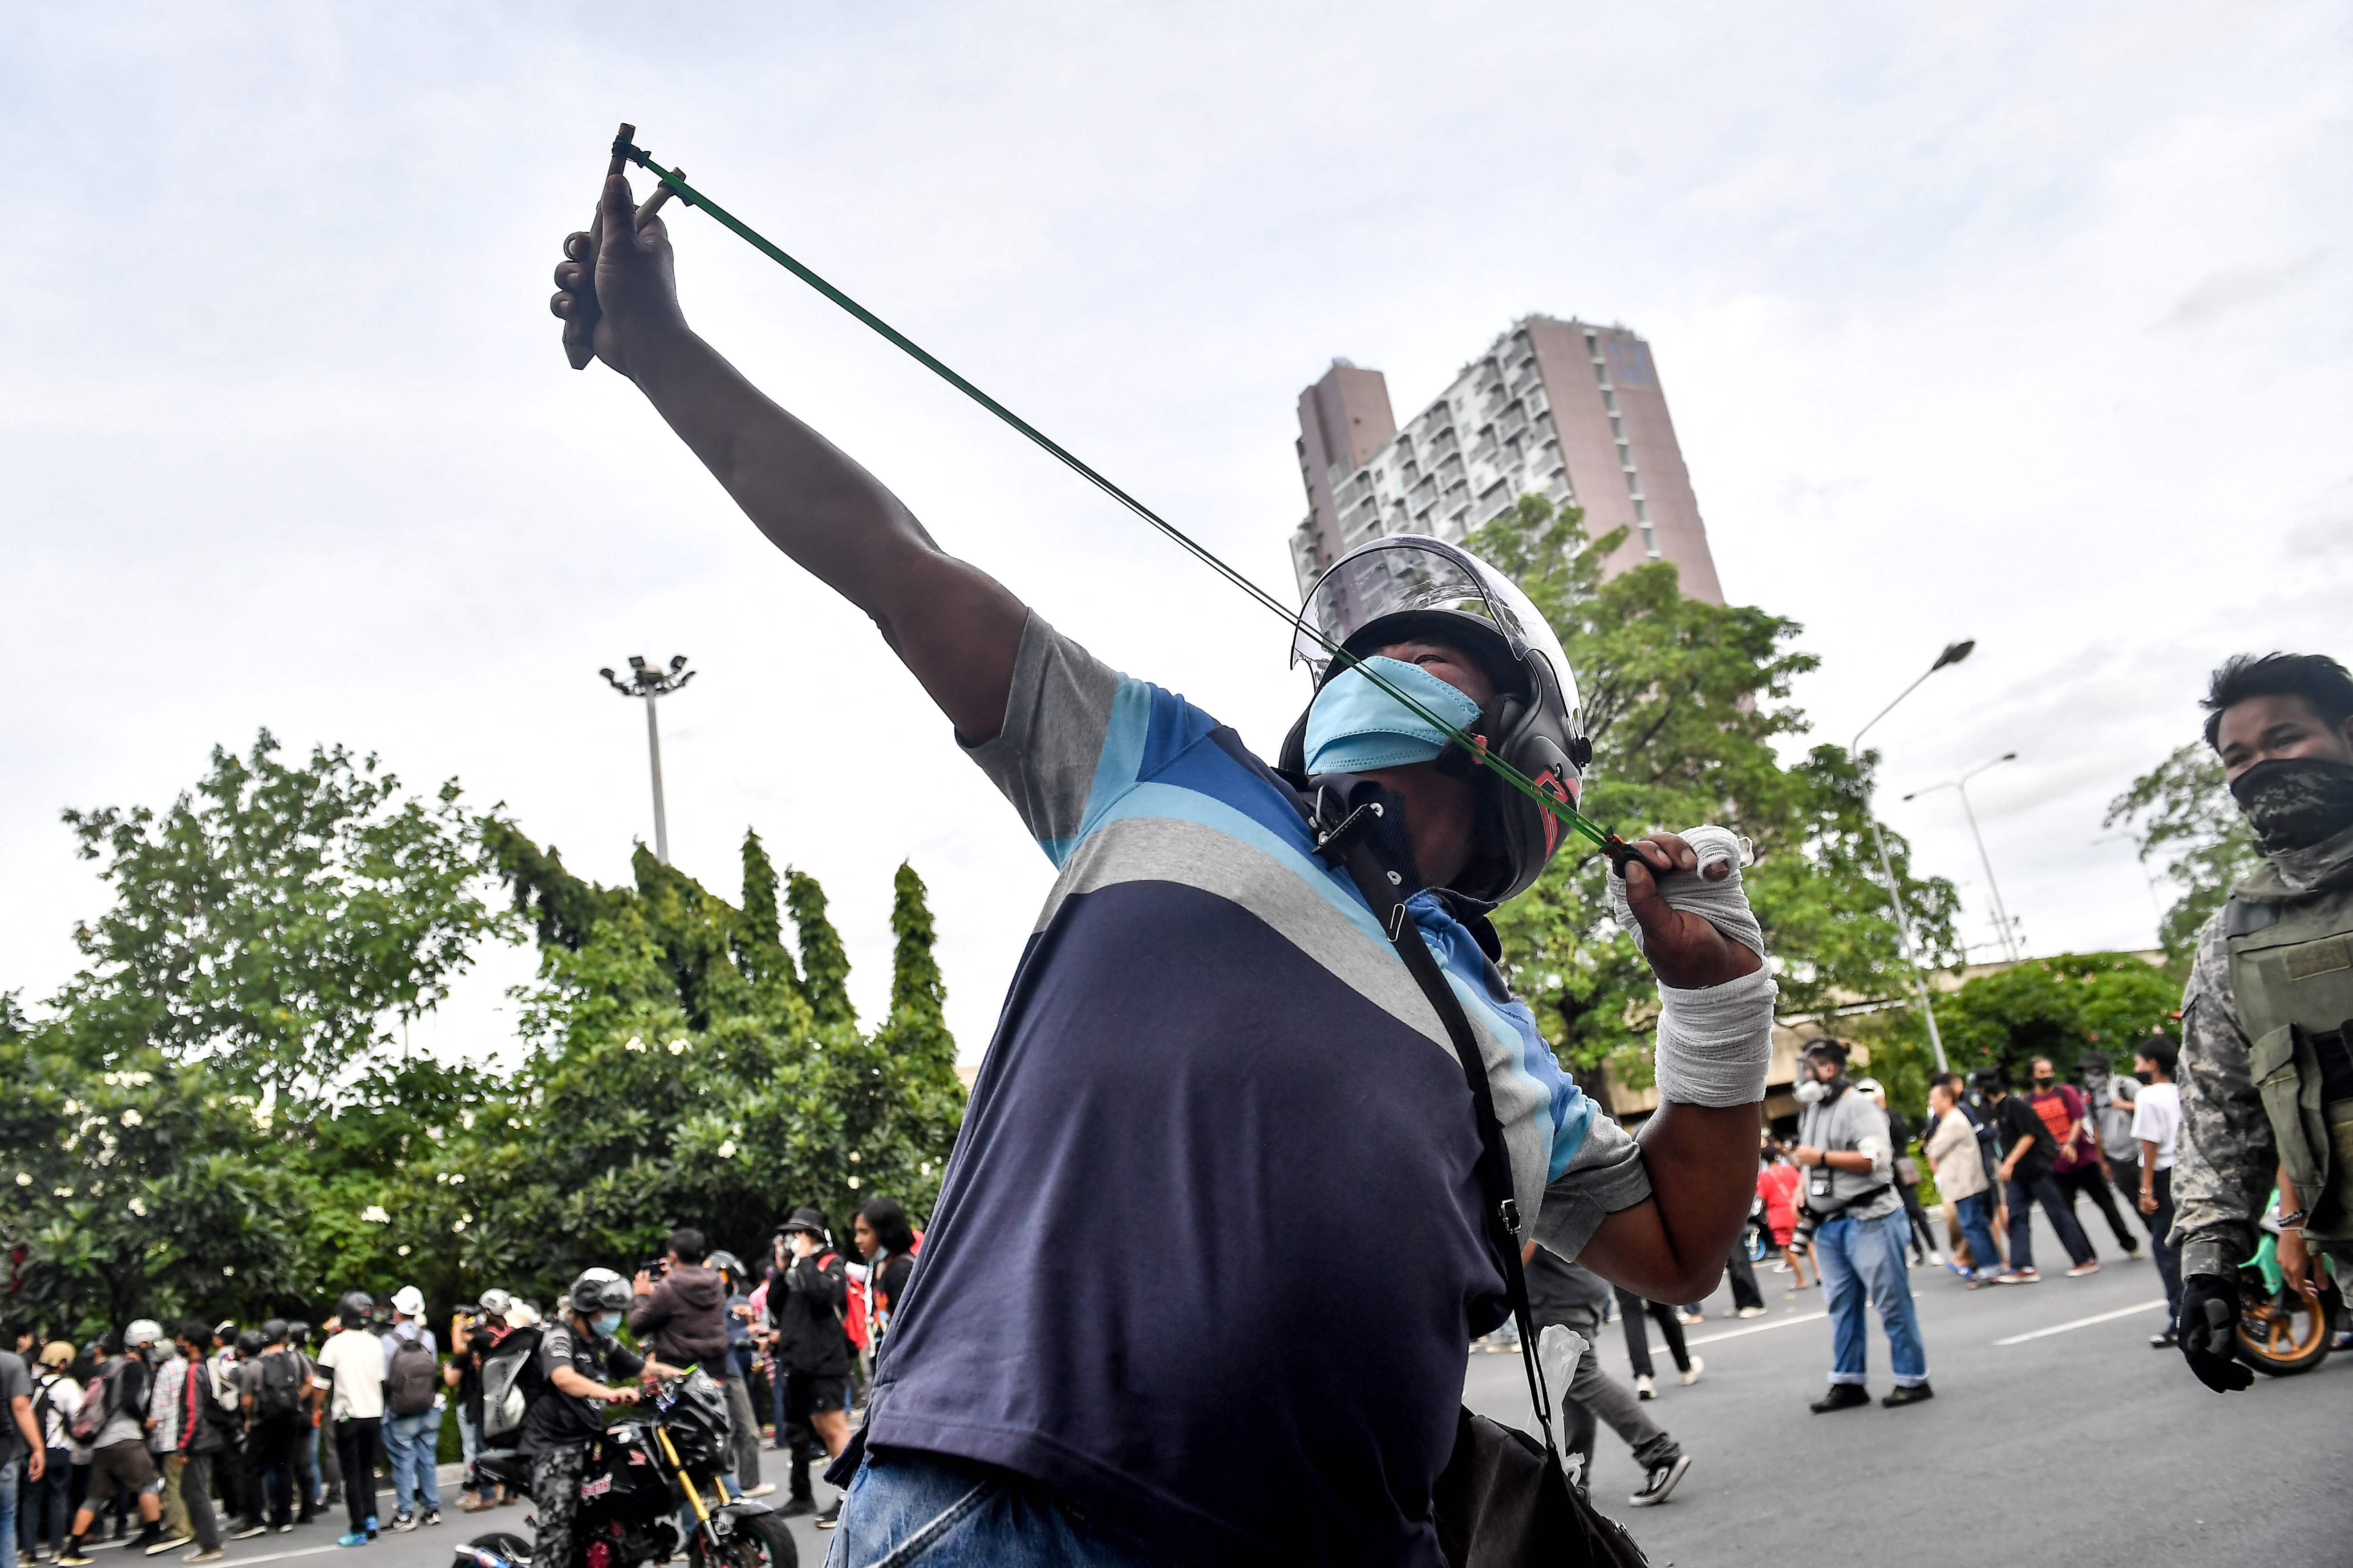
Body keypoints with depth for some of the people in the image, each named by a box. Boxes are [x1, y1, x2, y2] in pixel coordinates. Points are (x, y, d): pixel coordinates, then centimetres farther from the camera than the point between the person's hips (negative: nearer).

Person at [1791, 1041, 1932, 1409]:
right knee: (1842, 1305, 9)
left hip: (1869, 1219, -8)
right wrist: (1803, 1189, 11)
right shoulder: (1811, 1111, 17)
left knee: (1892, 1302, -1)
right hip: (1828, 1224, 8)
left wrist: (1820, 1157, -17)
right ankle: (1849, 1382, 14)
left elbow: (1874, 1158, -20)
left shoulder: (1858, 1106, -10)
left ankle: (1913, 1380, 7)